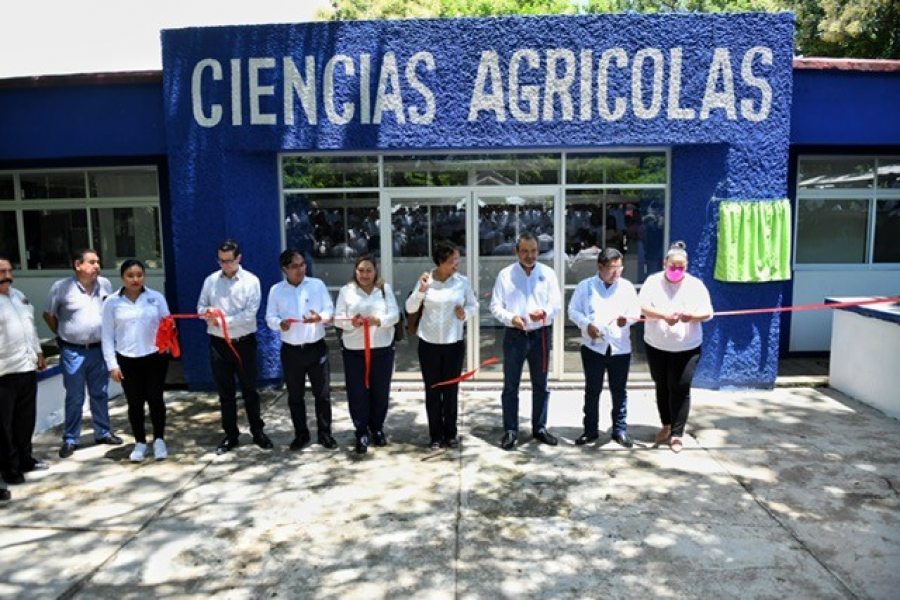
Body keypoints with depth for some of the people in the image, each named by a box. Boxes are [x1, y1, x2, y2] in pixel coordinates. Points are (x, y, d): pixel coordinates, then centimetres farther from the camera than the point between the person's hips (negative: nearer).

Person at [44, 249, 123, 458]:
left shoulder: (105, 284, 0)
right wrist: (63, 335, 5)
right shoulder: (61, 287, -10)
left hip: (99, 349, 4)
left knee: (100, 394, 14)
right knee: (74, 398, 5)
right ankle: (70, 439, 17)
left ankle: (103, 433, 27)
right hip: (73, 352, -3)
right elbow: (49, 315, 3)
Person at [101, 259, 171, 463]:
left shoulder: (156, 297, -1)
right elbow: (107, 336, 1)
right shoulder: (112, 302, -1)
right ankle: (140, 442, 24)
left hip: (155, 357, 0)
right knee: (135, 403, 9)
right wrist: (112, 364, -3)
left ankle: (159, 440, 21)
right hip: (127, 360, 1)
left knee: (155, 399, 6)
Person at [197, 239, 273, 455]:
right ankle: (231, 436, 22)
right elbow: (200, 306, 7)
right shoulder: (211, 280, 4)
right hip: (218, 344, 3)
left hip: (244, 342, -3)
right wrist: (208, 312, -16)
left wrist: (223, 321, -18)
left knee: (249, 390, 8)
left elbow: (250, 314, -15)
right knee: (225, 393, 11)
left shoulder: (251, 281, -8)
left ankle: (258, 432, 22)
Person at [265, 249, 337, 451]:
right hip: (291, 350, 1)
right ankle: (301, 434, 25)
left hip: (316, 348, -1)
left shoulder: (317, 285, 0)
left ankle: (325, 433, 18)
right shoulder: (276, 290, 1)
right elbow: (270, 317, 3)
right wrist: (280, 324, -20)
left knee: (322, 393, 5)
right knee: (295, 396, 10)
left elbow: (330, 310, 1)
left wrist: (320, 317, -21)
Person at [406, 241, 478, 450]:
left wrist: (466, 312, -15)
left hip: (454, 343, 1)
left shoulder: (463, 281, -4)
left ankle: (450, 434, 24)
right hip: (429, 343, 0)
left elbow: (474, 305, 7)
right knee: (432, 390, 6)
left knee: (451, 389, 9)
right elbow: (410, 308, -3)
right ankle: (435, 436, 18)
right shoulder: (425, 280, -6)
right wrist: (421, 290, -19)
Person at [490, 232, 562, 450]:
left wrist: (545, 313, -22)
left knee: (541, 385, 11)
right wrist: (511, 318, -19)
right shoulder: (505, 274, 0)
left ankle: (539, 428, 24)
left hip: (540, 335, 2)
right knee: (510, 385, 3)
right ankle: (510, 430, 12)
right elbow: (495, 306, -1)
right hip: (514, 335, -1)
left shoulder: (548, 273, 3)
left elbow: (557, 304, -1)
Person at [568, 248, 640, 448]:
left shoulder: (627, 286, 5)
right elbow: (573, 310, 1)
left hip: (620, 348, 1)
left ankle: (620, 430, 19)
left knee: (619, 391, 8)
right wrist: (587, 325, -16)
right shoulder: (585, 286, 1)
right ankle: (590, 430, 19)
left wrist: (627, 319, -19)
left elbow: (636, 311, 3)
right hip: (593, 347, -1)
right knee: (592, 390, 8)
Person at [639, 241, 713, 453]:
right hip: (656, 346, 1)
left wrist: (692, 316, -27)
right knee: (661, 386, 14)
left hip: (687, 348, -1)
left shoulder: (696, 285, -1)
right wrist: (664, 315, -31)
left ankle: (677, 434, 8)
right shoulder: (653, 282, -3)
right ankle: (666, 425, 32)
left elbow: (708, 313, -4)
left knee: (680, 389, -1)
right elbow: (642, 307, -13)